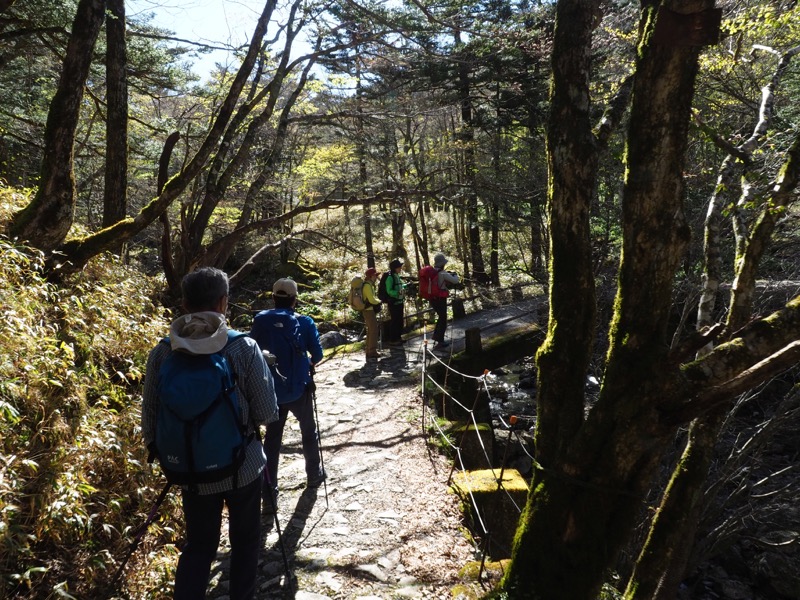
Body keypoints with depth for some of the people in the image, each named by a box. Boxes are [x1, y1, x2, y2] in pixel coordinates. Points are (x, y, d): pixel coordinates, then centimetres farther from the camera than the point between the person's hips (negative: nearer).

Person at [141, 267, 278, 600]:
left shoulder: (162, 352, -10)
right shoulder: (244, 348, -18)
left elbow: (150, 414, -1)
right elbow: (267, 412, -13)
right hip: (243, 466, -2)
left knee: (198, 545, 20)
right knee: (245, 541, 20)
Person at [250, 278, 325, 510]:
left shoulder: (260, 320, -5)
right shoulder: (304, 322, -10)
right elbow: (317, 354, -8)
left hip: (270, 389, 2)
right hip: (299, 388, -1)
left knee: (272, 438, 9)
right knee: (309, 432, 21)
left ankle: (269, 494, 4)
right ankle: (314, 475, 37)